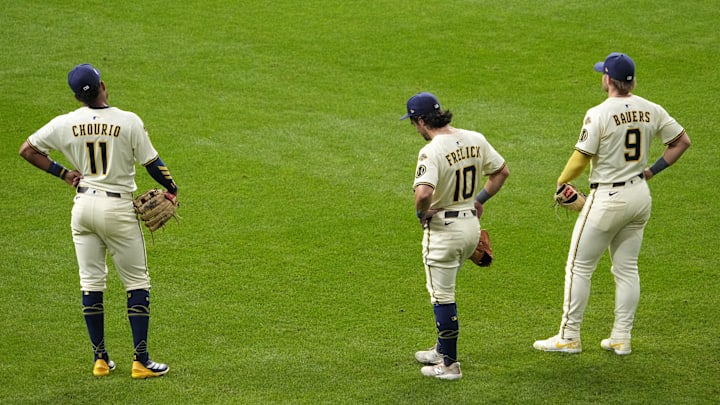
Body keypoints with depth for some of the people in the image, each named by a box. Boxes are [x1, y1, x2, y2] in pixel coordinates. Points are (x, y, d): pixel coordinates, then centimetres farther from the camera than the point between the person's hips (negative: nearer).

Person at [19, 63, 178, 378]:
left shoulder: (65, 124, -3)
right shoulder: (129, 121, -13)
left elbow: (27, 149, 5)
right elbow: (151, 162, -6)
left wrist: (62, 173, 9)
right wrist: (171, 188, 11)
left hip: (83, 207, 3)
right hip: (118, 209, -3)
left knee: (91, 283, 11)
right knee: (137, 283, 5)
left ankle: (100, 359, 14)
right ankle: (141, 361, 2)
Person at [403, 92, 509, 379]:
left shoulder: (431, 152, -22)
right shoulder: (475, 139, 0)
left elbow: (424, 192, -36)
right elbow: (502, 171, 10)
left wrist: (421, 212, -16)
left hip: (442, 229, -8)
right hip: (472, 224, 8)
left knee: (442, 295, 4)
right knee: (444, 289, 25)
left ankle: (449, 364, 9)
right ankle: (443, 350, 36)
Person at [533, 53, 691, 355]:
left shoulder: (598, 114, -18)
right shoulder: (651, 110, 1)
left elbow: (581, 159, -15)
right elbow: (682, 141, 8)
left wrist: (561, 184, 2)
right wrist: (653, 170, 11)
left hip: (608, 199, -6)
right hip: (640, 195, 6)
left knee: (579, 266, 5)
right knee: (627, 268, 15)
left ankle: (569, 337, 9)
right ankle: (621, 339, 17)